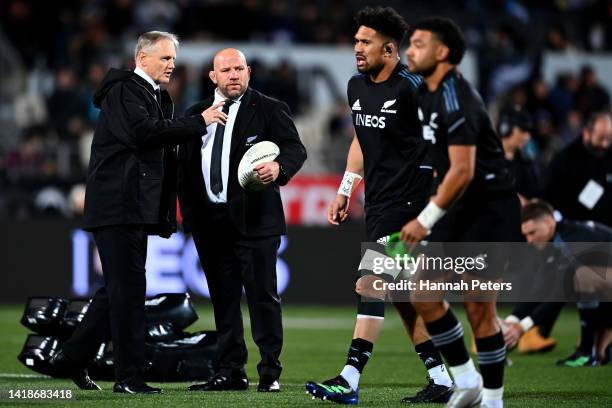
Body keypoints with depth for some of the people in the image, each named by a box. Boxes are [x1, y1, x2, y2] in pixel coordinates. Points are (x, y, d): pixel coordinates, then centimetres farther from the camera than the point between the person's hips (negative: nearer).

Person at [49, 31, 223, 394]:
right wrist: (198, 122, -19)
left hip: (138, 207, 9)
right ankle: (129, 377, -5)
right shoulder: (124, 89, -8)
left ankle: (74, 356, 23)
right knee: (128, 288, -8)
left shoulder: (159, 97, 19)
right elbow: (141, 131, -25)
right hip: (118, 204, -9)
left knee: (121, 289, 13)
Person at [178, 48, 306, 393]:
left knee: (263, 296, -4)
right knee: (223, 299, 8)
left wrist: (279, 167, -30)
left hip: (254, 219, -5)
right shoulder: (197, 114, 14)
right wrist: (189, 211, 9)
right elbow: (185, 165, 17)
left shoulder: (270, 109, 1)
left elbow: (295, 148, -9)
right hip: (210, 220, 5)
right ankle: (231, 373, 14)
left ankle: (270, 373, 1)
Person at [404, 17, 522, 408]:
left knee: (479, 309, -5)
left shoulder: (456, 99, -20)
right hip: (461, 210, 9)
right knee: (424, 295, 3)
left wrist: (425, 220, -21)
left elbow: (463, 171, -26)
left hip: (491, 210, -9)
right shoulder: (427, 94, 9)